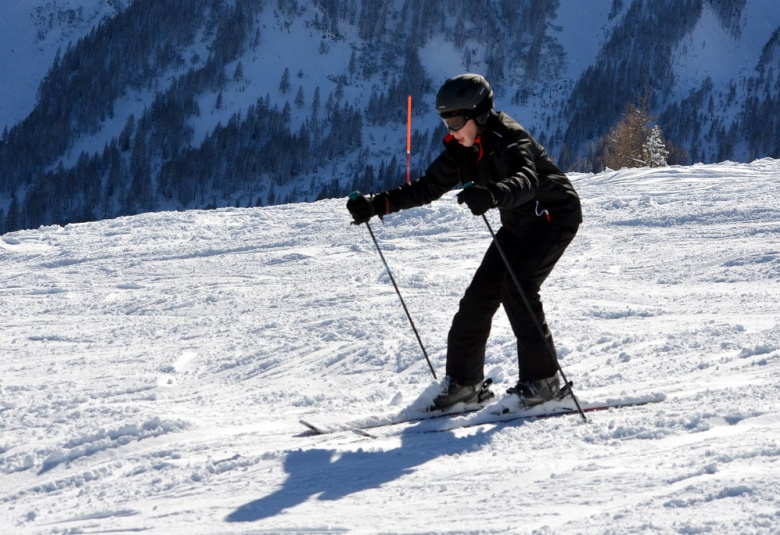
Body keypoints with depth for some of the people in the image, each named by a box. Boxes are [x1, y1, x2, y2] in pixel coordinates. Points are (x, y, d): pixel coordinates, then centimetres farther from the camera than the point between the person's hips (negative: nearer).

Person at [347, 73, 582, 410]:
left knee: (516, 287, -22)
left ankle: (542, 379, -14)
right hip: (518, 224, 8)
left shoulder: (509, 140, -27)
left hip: (554, 216, -8)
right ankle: (464, 381, 9)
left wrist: (493, 195, -67)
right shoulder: (462, 148, -3)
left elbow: (526, 181, -46)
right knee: (480, 294, 0)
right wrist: (377, 205, -9)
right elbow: (428, 187, 1)